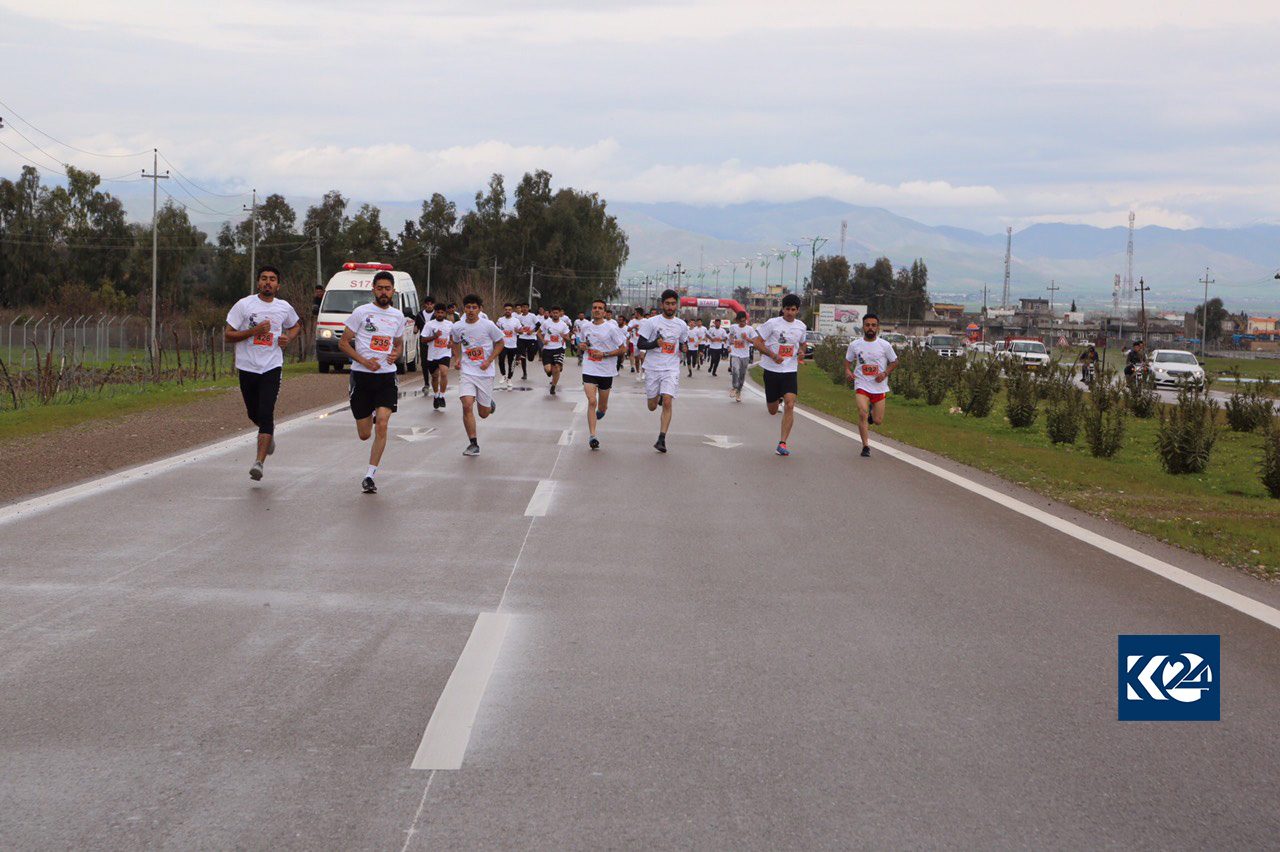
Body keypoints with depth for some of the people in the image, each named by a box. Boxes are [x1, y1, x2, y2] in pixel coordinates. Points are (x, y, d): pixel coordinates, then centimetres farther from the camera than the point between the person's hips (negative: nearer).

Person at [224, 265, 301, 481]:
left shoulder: (285, 308, 5)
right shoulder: (244, 305, -3)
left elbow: (297, 326, 26)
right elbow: (228, 335, -4)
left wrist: (288, 337, 3)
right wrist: (255, 331, -16)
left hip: (272, 367, -1)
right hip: (247, 367, 1)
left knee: (265, 414, -14)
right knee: (254, 414, 13)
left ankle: (259, 462, -17)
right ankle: (269, 432, 49)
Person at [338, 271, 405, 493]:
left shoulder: (398, 316, 9)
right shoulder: (361, 312, -3)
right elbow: (343, 343, -2)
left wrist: (395, 354, 0)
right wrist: (364, 361, -15)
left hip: (387, 376, 2)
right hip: (362, 375, -2)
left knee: (381, 426, -15)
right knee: (364, 434, 4)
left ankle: (369, 475, -9)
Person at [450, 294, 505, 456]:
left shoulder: (488, 326, -8)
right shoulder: (457, 327, -1)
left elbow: (500, 343, 3)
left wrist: (489, 361, -8)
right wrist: (457, 359, 5)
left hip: (485, 373, -1)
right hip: (467, 372, 1)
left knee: (483, 413, 6)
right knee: (467, 405, -18)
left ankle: (490, 404, 45)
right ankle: (473, 444, -9)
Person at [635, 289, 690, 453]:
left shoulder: (682, 325, 7)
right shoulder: (651, 322, -2)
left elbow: (684, 343, 22)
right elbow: (640, 344, -3)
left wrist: (685, 348, -2)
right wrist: (655, 344, -20)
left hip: (671, 369, 0)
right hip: (652, 368, 0)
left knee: (667, 402, -16)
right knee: (652, 406, 7)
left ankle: (661, 439, -14)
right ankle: (658, 397, 45)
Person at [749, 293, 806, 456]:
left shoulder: (801, 326, 7)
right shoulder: (773, 323, -7)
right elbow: (757, 342, -7)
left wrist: (801, 352, 2)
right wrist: (774, 356, -19)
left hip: (790, 371, 2)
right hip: (772, 370, -2)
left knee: (789, 405, -17)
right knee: (772, 410, 9)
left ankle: (782, 443, -15)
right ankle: (777, 398, 49)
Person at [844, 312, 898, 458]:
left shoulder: (885, 345, -4)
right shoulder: (855, 345, -2)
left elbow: (894, 362, 5)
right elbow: (848, 360, 12)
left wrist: (885, 373, -13)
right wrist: (848, 370, -10)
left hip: (879, 387, 1)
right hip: (862, 385, -1)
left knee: (878, 421, 4)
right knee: (862, 413, -19)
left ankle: (872, 413, 42)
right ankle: (866, 446, -9)